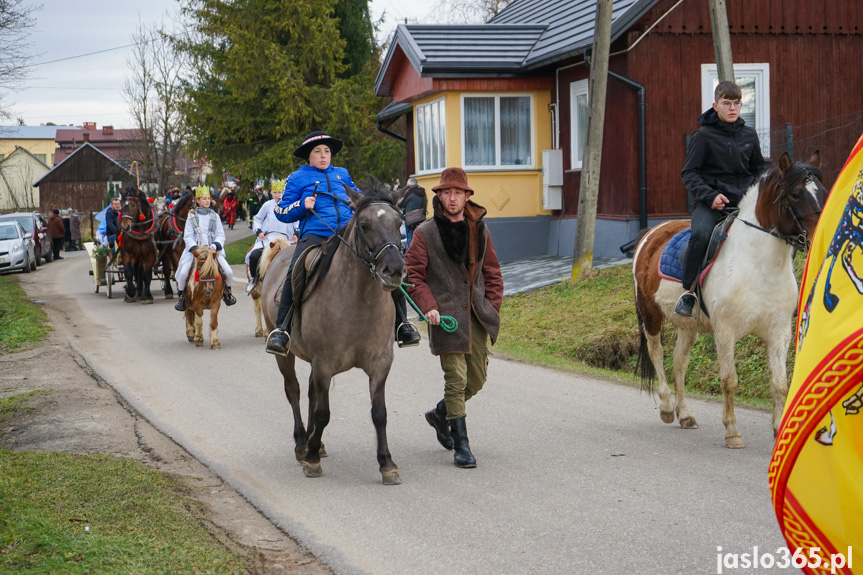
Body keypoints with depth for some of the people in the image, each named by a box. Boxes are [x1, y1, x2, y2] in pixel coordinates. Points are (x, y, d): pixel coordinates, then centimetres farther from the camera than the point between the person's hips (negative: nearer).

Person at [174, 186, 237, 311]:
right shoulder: (192, 216, 7)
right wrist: (195, 248, -16)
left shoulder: (215, 216, 12)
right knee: (183, 273, -22)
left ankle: (226, 291, 17)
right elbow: (187, 236, 1)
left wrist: (216, 244, -14)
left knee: (228, 272, -15)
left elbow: (220, 235, 7)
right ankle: (181, 296, 4)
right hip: (194, 250, -1)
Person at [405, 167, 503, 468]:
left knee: (477, 380, 11)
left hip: (477, 317, 5)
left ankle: (441, 413, 37)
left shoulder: (480, 230, 11)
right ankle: (461, 446, 2)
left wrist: (493, 305, 7)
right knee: (456, 380, -7)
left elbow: (492, 272, 18)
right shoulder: (425, 233, -2)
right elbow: (413, 274, -1)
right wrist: (428, 306, -14)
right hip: (446, 318, -5)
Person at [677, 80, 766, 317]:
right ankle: (688, 291, -20)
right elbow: (689, 173, -4)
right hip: (711, 203, -5)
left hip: (744, 201, 5)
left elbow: (758, 169, 23)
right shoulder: (704, 135, -3)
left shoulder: (749, 135, 11)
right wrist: (709, 196, -18)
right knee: (701, 234, -34)